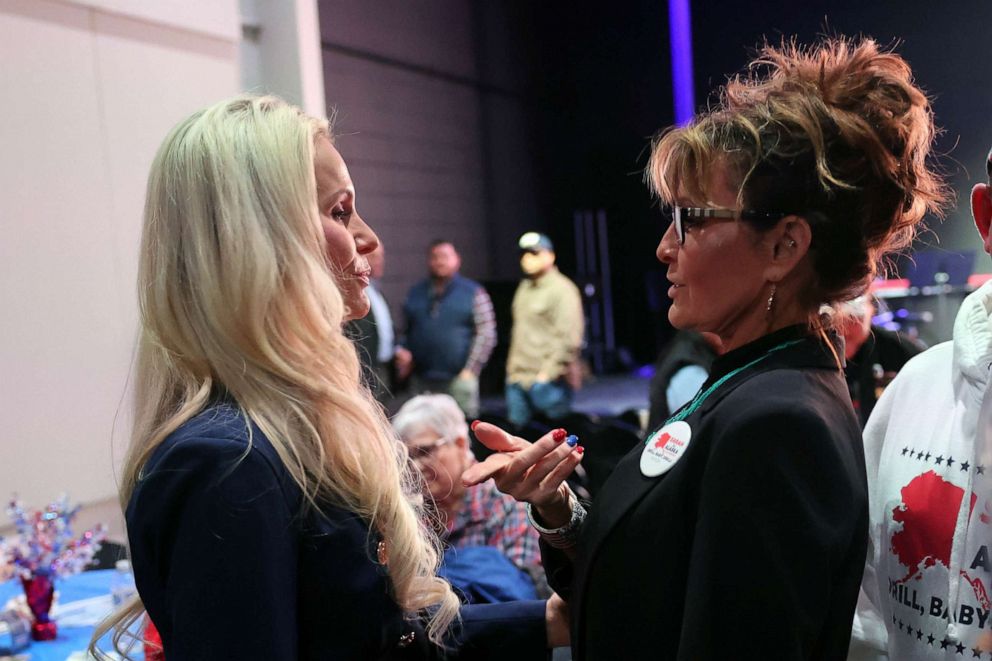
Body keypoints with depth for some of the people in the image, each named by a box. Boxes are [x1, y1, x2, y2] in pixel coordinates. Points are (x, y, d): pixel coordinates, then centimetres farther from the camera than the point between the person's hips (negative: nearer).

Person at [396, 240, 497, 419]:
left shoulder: (474, 292, 2)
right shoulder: (415, 293, 14)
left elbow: (486, 334, -4)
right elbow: (405, 331, 18)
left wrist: (470, 370, -10)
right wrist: (402, 353, -1)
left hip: (458, 379, -3)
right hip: (420, 382, 4)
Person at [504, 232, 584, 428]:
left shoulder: (562, 289, -9)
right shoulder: (524, 287, 18)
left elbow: (569, 340, -16)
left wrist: (548, 373, -18)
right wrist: (512, 365, 16)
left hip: (548, 381, -8)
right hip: (518, 378, 8)